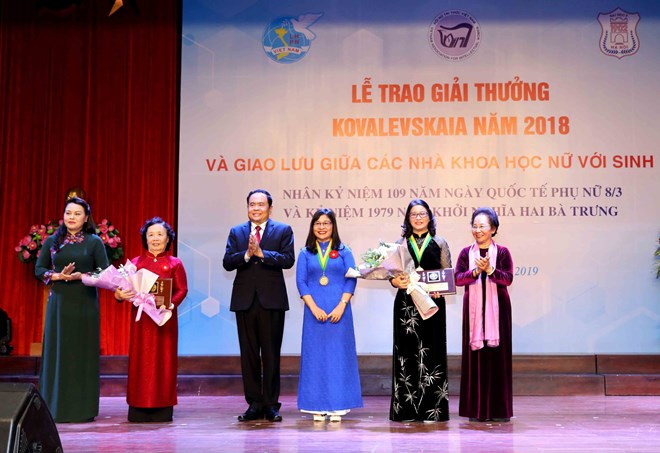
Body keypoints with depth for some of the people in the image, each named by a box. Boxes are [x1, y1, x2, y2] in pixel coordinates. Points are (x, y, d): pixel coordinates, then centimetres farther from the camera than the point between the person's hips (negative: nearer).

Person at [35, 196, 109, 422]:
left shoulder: (94, 242, 1)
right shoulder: (52, 241, 8)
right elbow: (39, 270, 7)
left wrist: (80, 276, -15)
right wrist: (59, 276, -11)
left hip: (85, 304, -2)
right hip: (59, 303, 2)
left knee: (84, 353, 0)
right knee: (57, 353, 2)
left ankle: (84, 408, 6)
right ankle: (56, 406, 8)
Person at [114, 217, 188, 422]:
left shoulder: (174, 263, 6)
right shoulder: (136, 262, 10)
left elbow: (182, 289, -2)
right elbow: (126, 288, 3)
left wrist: (171, 303, -19)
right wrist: (120, 294, -19)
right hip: (141, 318, 1)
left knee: (163, 359, 1)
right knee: (140, 359, 1)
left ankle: (162, 406, 6)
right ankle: (139, 407, 6)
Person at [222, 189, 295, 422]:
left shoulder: (283, 230, 5)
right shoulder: (236, 232, 11)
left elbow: (288, 259, -9)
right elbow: (227, 263, 0)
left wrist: (261, 253, -18)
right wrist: (247, 254, -17)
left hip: (272, 300, -2)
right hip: (244, 300, 2)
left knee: (271, 355, 2)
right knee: (248, 355, 6)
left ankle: (271, 404, 10)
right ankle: (254, 404, 14)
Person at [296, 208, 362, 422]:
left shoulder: (343, 251, 7)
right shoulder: (305, 253, 10)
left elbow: (351, 279, 0)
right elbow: (301, 281, 2)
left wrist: (341, 306, -12)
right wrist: (314, 308, -10)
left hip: (338, 311, -1)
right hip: (314, 311, 1)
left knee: (338, 354, -1)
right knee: (315, 356, 1)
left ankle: (337, 408, 4)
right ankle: (318, 408, 6)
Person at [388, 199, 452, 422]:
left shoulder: (439, 244, 8)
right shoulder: (400, 244, 9)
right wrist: (396, 282, -15)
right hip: (406, 304, 0)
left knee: (431, 352, -1)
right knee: (407, 352, 1)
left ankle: (432, 408, 5)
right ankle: (407, 409, 6)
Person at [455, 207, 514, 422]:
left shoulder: (502, 252, 3)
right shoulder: (466, 253, 8)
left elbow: (508, 278, -6)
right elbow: (458, 278, -2)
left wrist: (490, 269, -20)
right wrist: (475, 271, -17)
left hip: (497, 309, -1)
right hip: (474, 309, 1)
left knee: (497, 355, 0)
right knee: (475, 355, 1)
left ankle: (499, 409, 7)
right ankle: (476, 409, 7)